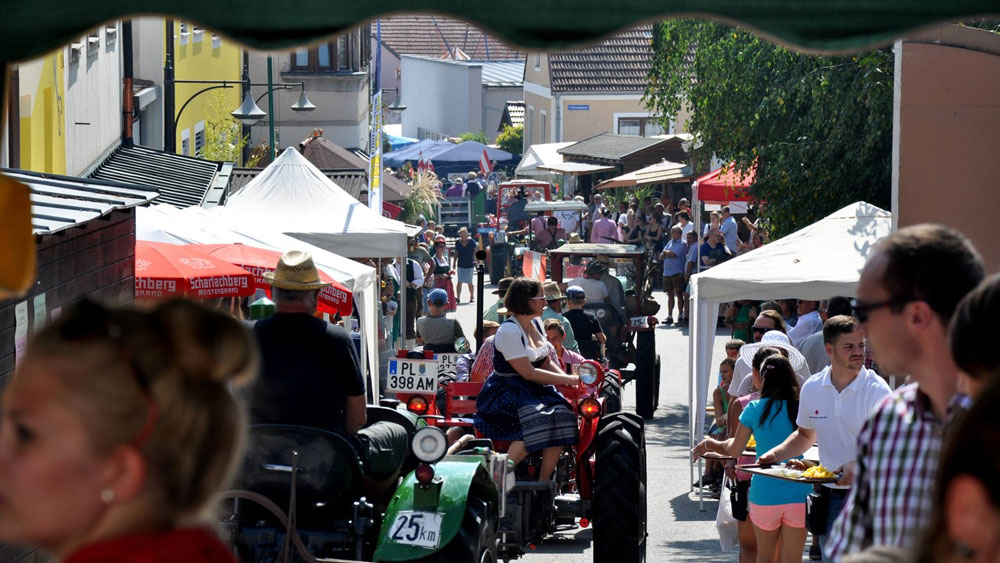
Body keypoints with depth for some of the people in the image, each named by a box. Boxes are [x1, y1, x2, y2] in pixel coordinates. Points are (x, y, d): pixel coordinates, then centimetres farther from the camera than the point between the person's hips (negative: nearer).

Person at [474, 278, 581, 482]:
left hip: (534, 389, 8)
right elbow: (528, 373, -19)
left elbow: (547, 363, 14)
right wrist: (568, 380, -17)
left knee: (561, 414, -19)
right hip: (507, 391, -8)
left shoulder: (536, 324, 11)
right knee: (534, 424, -32)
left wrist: (572, 381, -4)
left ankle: (543, 481, -13)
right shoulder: (508, 331, -16)